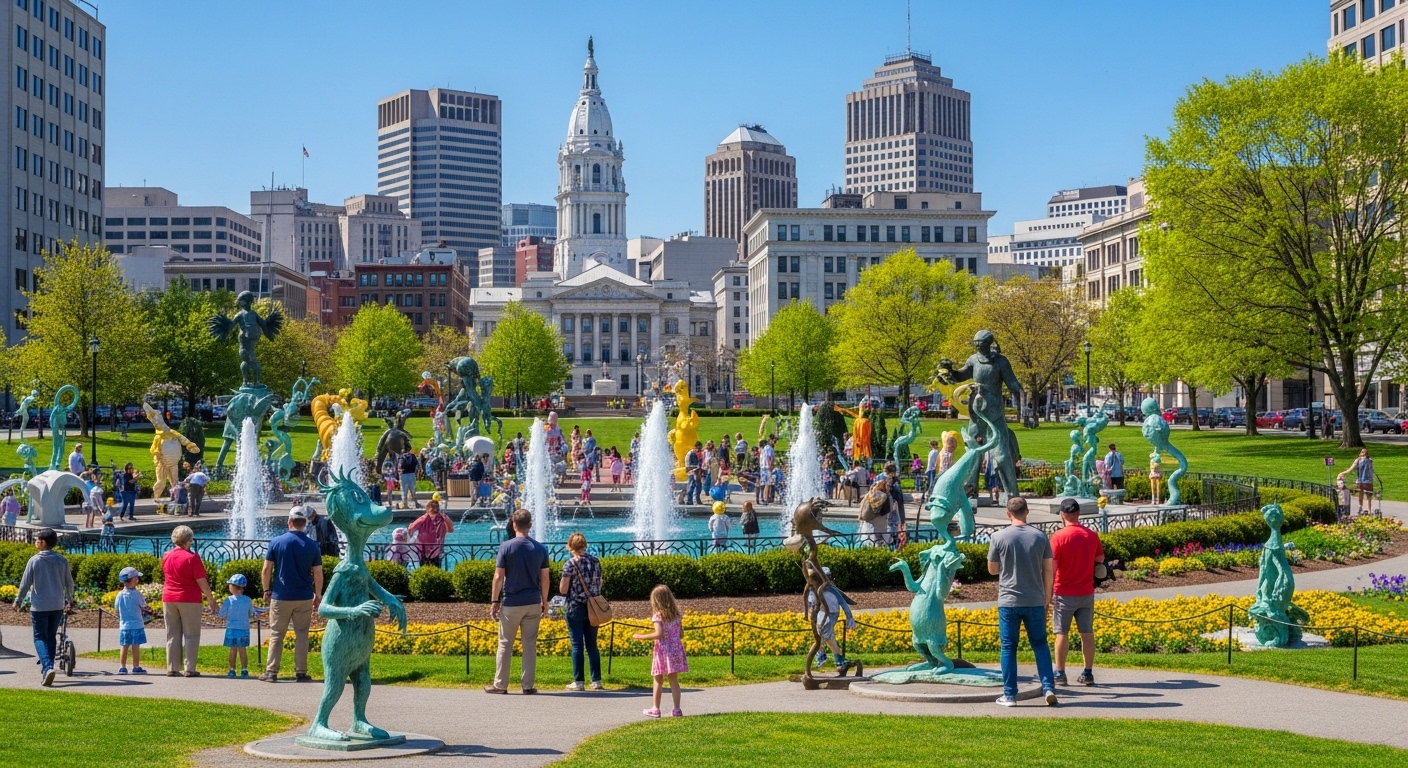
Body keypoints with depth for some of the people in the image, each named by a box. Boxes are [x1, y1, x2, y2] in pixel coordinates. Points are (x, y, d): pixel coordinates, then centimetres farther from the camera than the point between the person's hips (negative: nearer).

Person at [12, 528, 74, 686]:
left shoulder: (34, 561, -9)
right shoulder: (62, 561, 2)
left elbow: (25, 584, -4)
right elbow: (69, 583, 9)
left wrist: (18, 601, 11)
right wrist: (70, 600, 26)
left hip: (39, 607, -4)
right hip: (57, 606, 4)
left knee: (40, 638, 0)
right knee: (51, 637, 15)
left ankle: (47, 667, -21)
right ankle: (46, 670, 21)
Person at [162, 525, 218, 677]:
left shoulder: (167, 557, 6)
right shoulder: (192, 557, -12)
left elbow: (166, 577, 16)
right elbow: (202, 582, -11)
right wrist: (211, 600, -3)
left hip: (168, 598, 5)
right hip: (190, 600, -5)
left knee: (172, 635, 10)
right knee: (191, 635, 2)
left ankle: (172, 669, 9)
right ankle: (190, 669, -1)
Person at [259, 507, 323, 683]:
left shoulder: (277, 542, -5)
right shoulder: (312, 545, -2)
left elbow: (267, 569, -4)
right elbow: (318, 573, 0)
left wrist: (267, 590, 8)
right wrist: (318, 595, 10)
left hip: (280, 596, -1)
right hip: (304, 597, 1)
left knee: (276, 634, 7)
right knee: (301, 634, 7)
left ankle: (271, 672, 7)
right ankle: (301, 673, 6)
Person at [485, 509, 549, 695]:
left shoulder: (506, 547, -8)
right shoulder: (540, 549, 1)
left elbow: (498, 577, -9)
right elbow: (544, 578, 3)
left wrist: (494, 601, -3)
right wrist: (544, 602, 13)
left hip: (511, 603, -2)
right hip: (533, 603, 2)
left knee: (505, 644, 6)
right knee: (530, 645, 7)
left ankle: (500, 684, 10)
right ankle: (528, 685, 8)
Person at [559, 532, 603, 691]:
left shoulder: (570, 564, -12)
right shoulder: (595, 561, 3)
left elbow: (563, 590, -11)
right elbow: (599, 584, 11)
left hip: (575, 608, -5)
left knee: (577, 645, 1)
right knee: (592, 644, 10)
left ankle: (578, 681, 3)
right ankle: (596, 680, 10)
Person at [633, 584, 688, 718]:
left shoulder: (658, 616, -11)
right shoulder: (676, 615, 7)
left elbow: (658, 634, -22)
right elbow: (681, 632, 12)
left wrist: (641, 636, -15)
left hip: (663, 650, -5)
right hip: (676, 649, 5)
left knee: (658, 680, 7)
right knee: (674, 680, 7)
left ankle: (655, 708, 12)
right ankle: (676, 709, 5)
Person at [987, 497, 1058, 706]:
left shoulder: (998, 537, -6)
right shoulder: (1040, 537, -1)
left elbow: (992, 570, 3)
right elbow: (1048, 571, 4)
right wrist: (1047, 600, 13)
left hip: (1008, 601, -2)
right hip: (1035, 601, 2)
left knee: (1008, 648, 5)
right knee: (1040, 644, 13)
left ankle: (1009, 695, 6)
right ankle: (1049, 688, 4)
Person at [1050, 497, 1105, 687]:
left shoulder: (1058, 537, -13)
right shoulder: (1091, 535, 0)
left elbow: (1052, 566, -15)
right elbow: (1100, 559, 12)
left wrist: (1048, 593, -7)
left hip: (1064, 593, -4)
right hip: (1086, 593, 4)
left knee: (1062, 634, 3)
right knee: (1087, 633, 8)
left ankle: (1060, 673, 6)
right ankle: (1088, 673, 11)